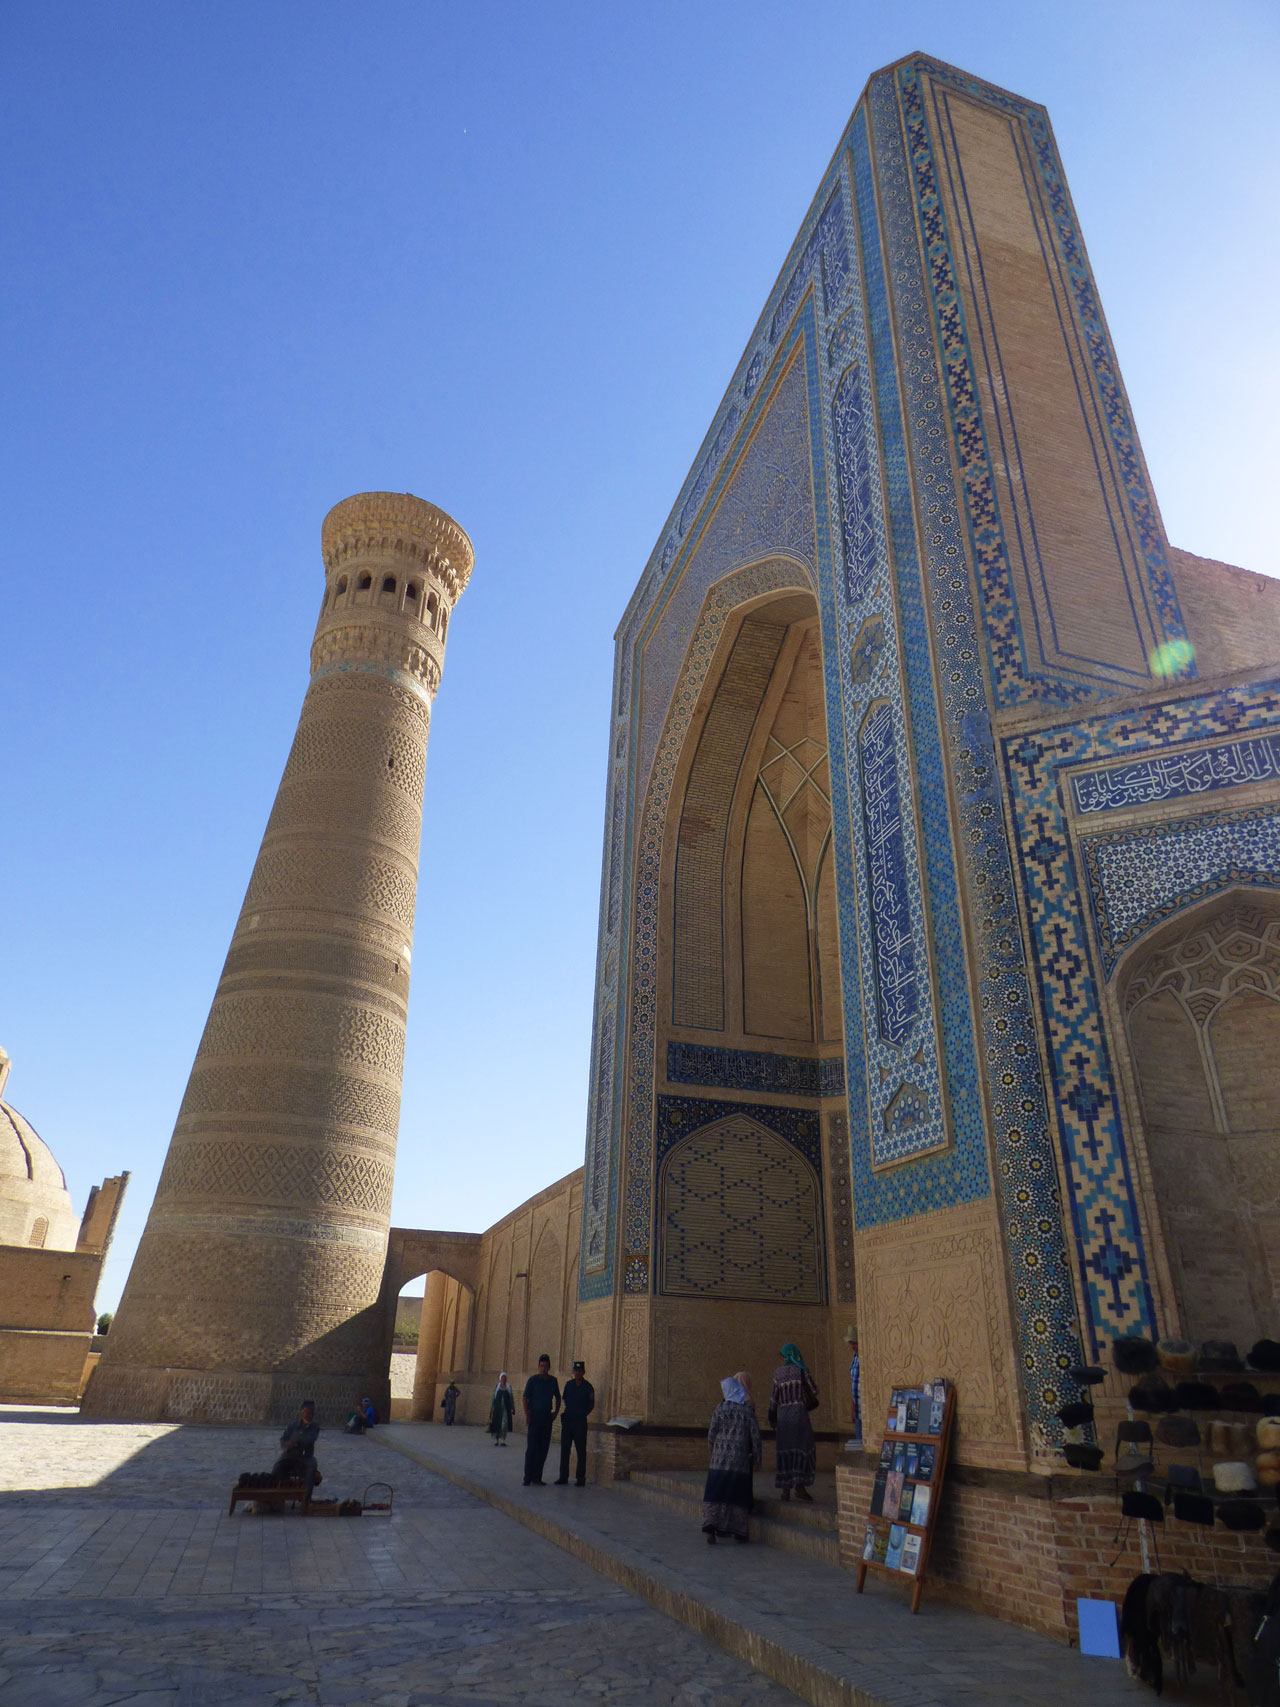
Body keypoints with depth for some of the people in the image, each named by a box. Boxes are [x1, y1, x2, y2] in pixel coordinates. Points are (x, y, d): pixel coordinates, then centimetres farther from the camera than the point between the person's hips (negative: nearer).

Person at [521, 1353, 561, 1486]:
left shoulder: (553, 1381, 8)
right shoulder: (533, 1380, -5)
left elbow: (557, 1398, 20)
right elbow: (525, 1398, -5)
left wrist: (556, 1411, 9)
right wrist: (527, 1414, -14)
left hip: (547, 1418, 4)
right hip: (534, 1418, -4)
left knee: (543, 1449, 6)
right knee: (531, 1448, -7)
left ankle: (537, 1477, 13)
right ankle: (528, 1477, -2)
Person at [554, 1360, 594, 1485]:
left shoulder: (588, 1387, -3)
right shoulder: (568, 1384, 7)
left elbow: (591, 1405, 5)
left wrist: (583, 1414, -1)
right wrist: (565, 1413, 10)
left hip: (580, 1421, -4)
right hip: (567, 1419, 4)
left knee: (581, 1450, 1)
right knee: (564, 1449, 6)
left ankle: (581, 1478, 8)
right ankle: (563, 1477, 14)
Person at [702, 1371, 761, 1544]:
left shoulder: (720, 1409, -2)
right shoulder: (748, 1410, -3)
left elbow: (711, 1434, 0)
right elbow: (755, 1435, -3)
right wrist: (757, 1458, 7)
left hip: (719, 1458, 0)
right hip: (740, 1459, 0)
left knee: (715, 1494, 1)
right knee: (737, 1495, 10)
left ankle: (710, 1527, -13)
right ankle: (737, 1530, 14)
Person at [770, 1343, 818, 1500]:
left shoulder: (778, 1372, 6)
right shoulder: (801, 1370, -2)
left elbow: (774, 1397, 6)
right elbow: (814, 1391, 2)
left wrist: (773, 1418, 16)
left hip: (783, 1414, 3)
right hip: (799, 1412, -3)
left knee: (785, 1451, 7)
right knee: (804, 1449, 5)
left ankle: (786, 1490, 7)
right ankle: (800, 1487, -2)